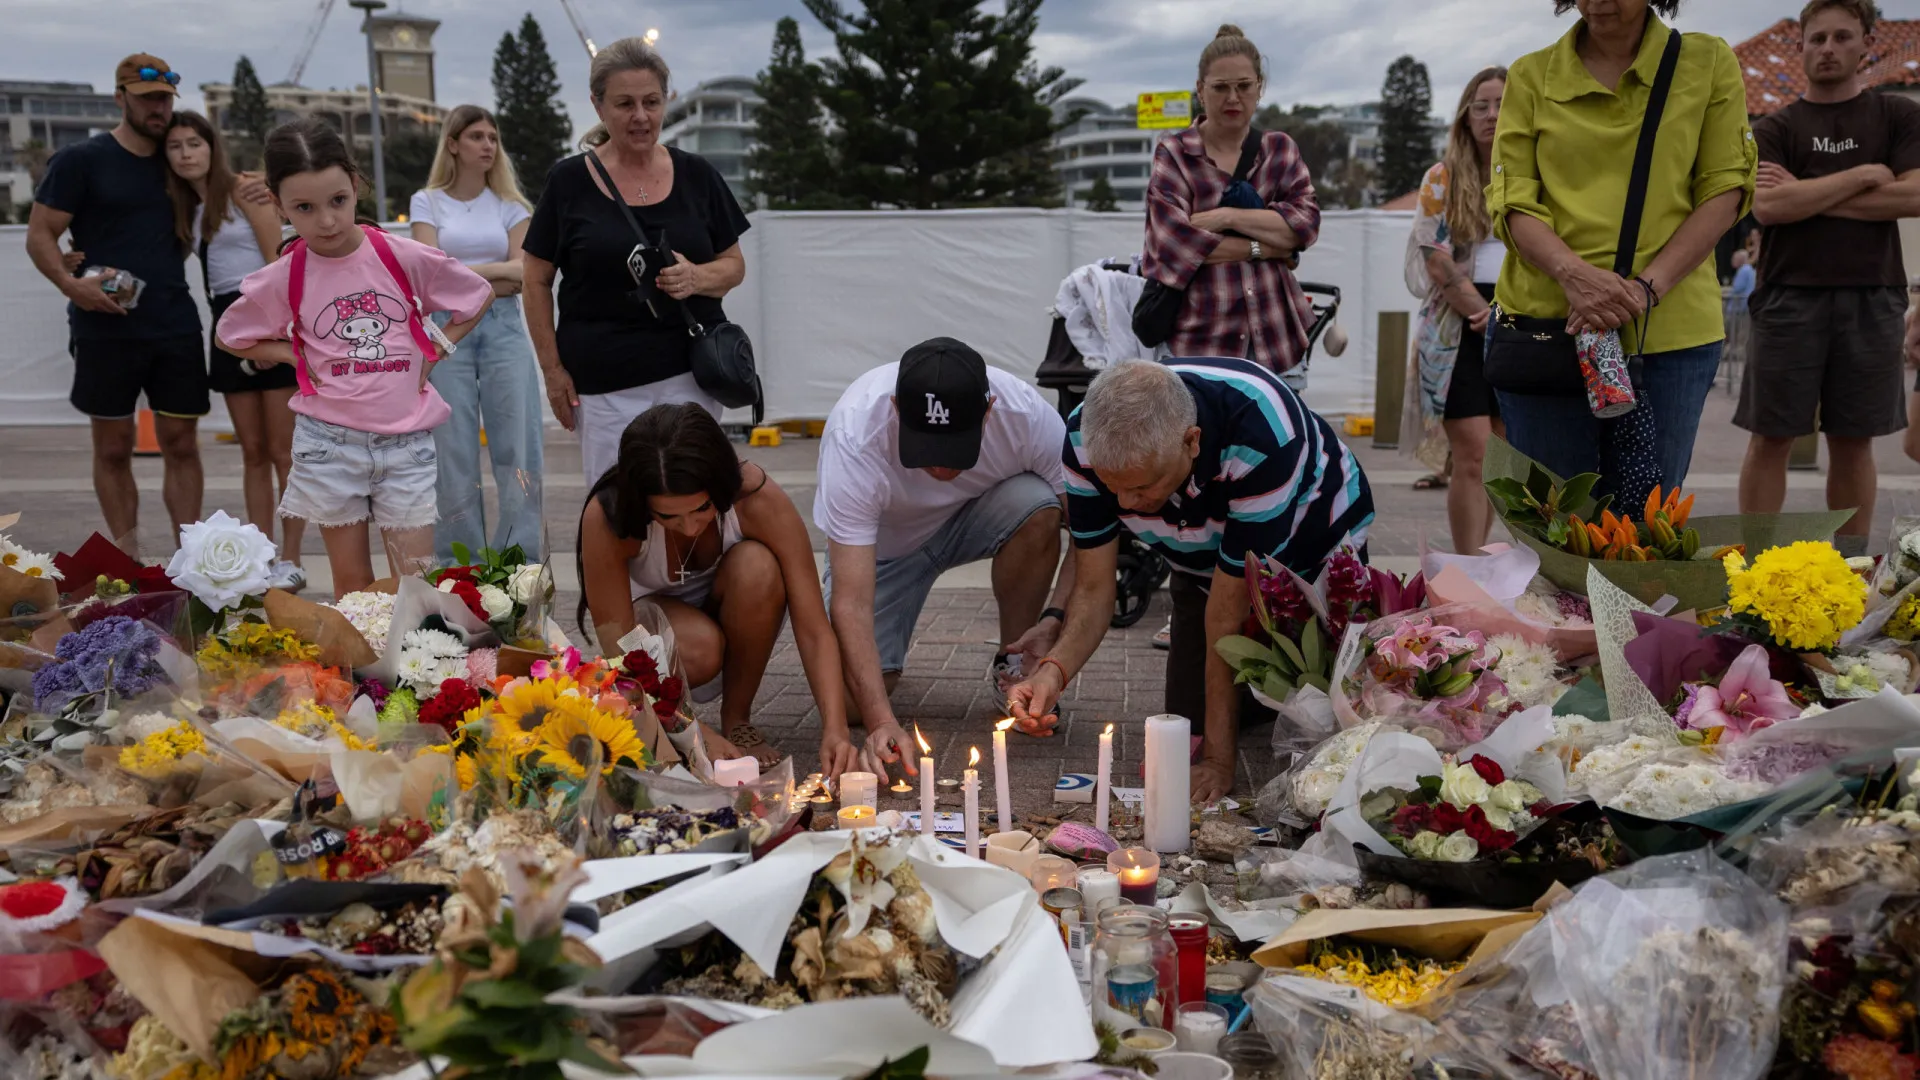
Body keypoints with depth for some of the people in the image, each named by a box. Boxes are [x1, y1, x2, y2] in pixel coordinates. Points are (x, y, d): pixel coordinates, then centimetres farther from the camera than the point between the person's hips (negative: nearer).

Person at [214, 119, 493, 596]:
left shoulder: (405, 257, -6)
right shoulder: (280, 280, -3)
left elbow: (480, 295, 9)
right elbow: (230, 337, 13)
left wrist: (438, 347, -1)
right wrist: (295, 357, 0)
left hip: (406, 443, 0)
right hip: (329, 444, 0)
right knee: (352, 584, 8)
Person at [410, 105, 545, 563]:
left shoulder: (509, 204, 12)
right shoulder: (427, 202, 8)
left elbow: (522, 273, 1)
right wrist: (496, 271, -5)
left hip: (504, 326, 1)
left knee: (518, 448, -4)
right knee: (454, 452, 0)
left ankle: (522, 563, 1)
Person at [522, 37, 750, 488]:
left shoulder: (697, 175, 6)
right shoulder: (569, 182, 1)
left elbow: (734, 265, 11)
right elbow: (537, 281, 5)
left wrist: (697, 278, -11)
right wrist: (552, 368, 0)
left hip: (691, 375, 1)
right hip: (603, 382, -1)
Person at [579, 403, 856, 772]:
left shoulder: (759, 498, -31)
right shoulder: (606, 518, -32)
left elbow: (814, 629, -30)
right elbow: (620, 649, -29)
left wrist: (835, 728, -43)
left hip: (734, 615, 2)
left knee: (757, 566, -34)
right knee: (699, 647, -37)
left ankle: (737, 719, -12)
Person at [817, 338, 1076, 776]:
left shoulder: (1025, 414, -32)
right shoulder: (854, 434, -37)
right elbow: (850, 602, -39)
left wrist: (1053, 619, -35)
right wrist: (881, 720, -49)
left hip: (976, 520, 2)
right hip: (880, 543, -1)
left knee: (1037, 506, -32)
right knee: (854, 699, -19)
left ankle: (1013, 668, -10)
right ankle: (882, 664, 19)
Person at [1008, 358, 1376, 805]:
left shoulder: (1261, 439, -43)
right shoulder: (1086, 439, -30)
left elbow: (1231, 610, -37)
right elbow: (1093, 588, -21)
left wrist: (1219, 756, -30)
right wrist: (1054, 669, -41)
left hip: (1316, 551, -4)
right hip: (1203, 563, 4)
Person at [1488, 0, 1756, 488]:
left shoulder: (1709, 63, 7)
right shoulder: (1530, 76, 7)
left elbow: (1726, 189, 2)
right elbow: (1511, 201, 0)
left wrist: (1648, 286, -14)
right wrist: (1573, 272, -20)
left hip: (1670, 332, 0)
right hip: (1546, 319, 0)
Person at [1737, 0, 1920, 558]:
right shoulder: (1775, 129, 7)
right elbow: (1768, 207, -9)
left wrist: (1807, 196, -7)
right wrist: (1862, 175, -6)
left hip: (1872, 299, 1)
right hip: (1791, 297, -1)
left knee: (1852, 440, 5)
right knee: (1771, 437, -2)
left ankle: (1850, 563, 13)